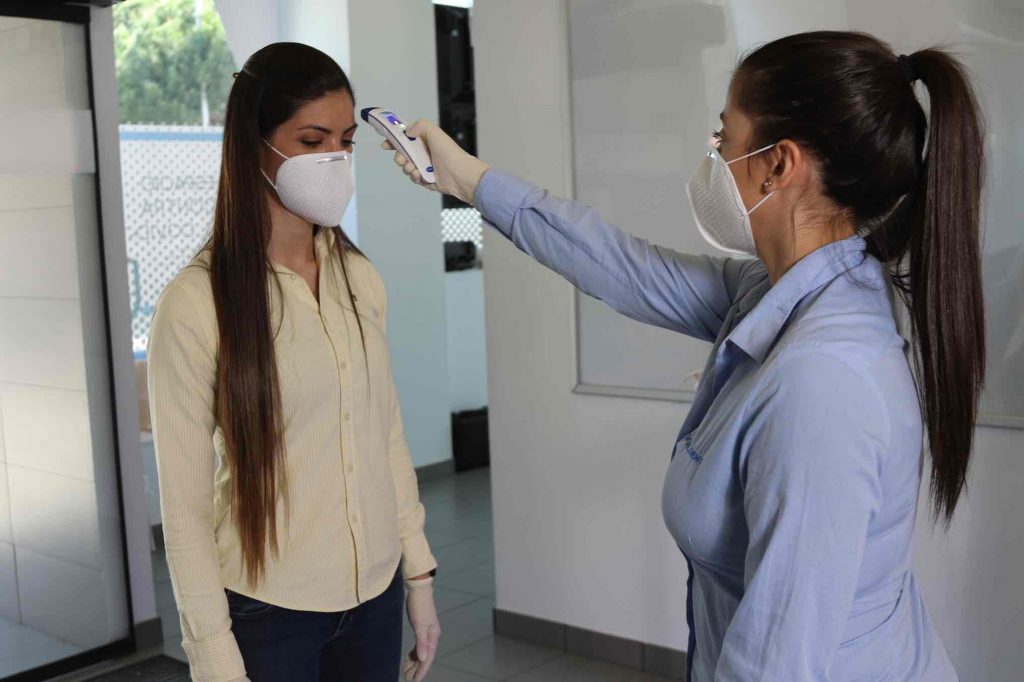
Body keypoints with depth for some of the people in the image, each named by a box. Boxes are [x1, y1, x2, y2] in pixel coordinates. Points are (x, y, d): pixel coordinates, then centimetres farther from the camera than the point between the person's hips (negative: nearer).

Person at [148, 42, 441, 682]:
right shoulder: (196, 302, -14)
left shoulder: (361, 279, 1)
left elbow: (388, 435, 8)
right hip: (267, 610, -4)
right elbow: (185, 505, -11)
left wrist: (420, 573, 9)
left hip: (376, 595, 4)